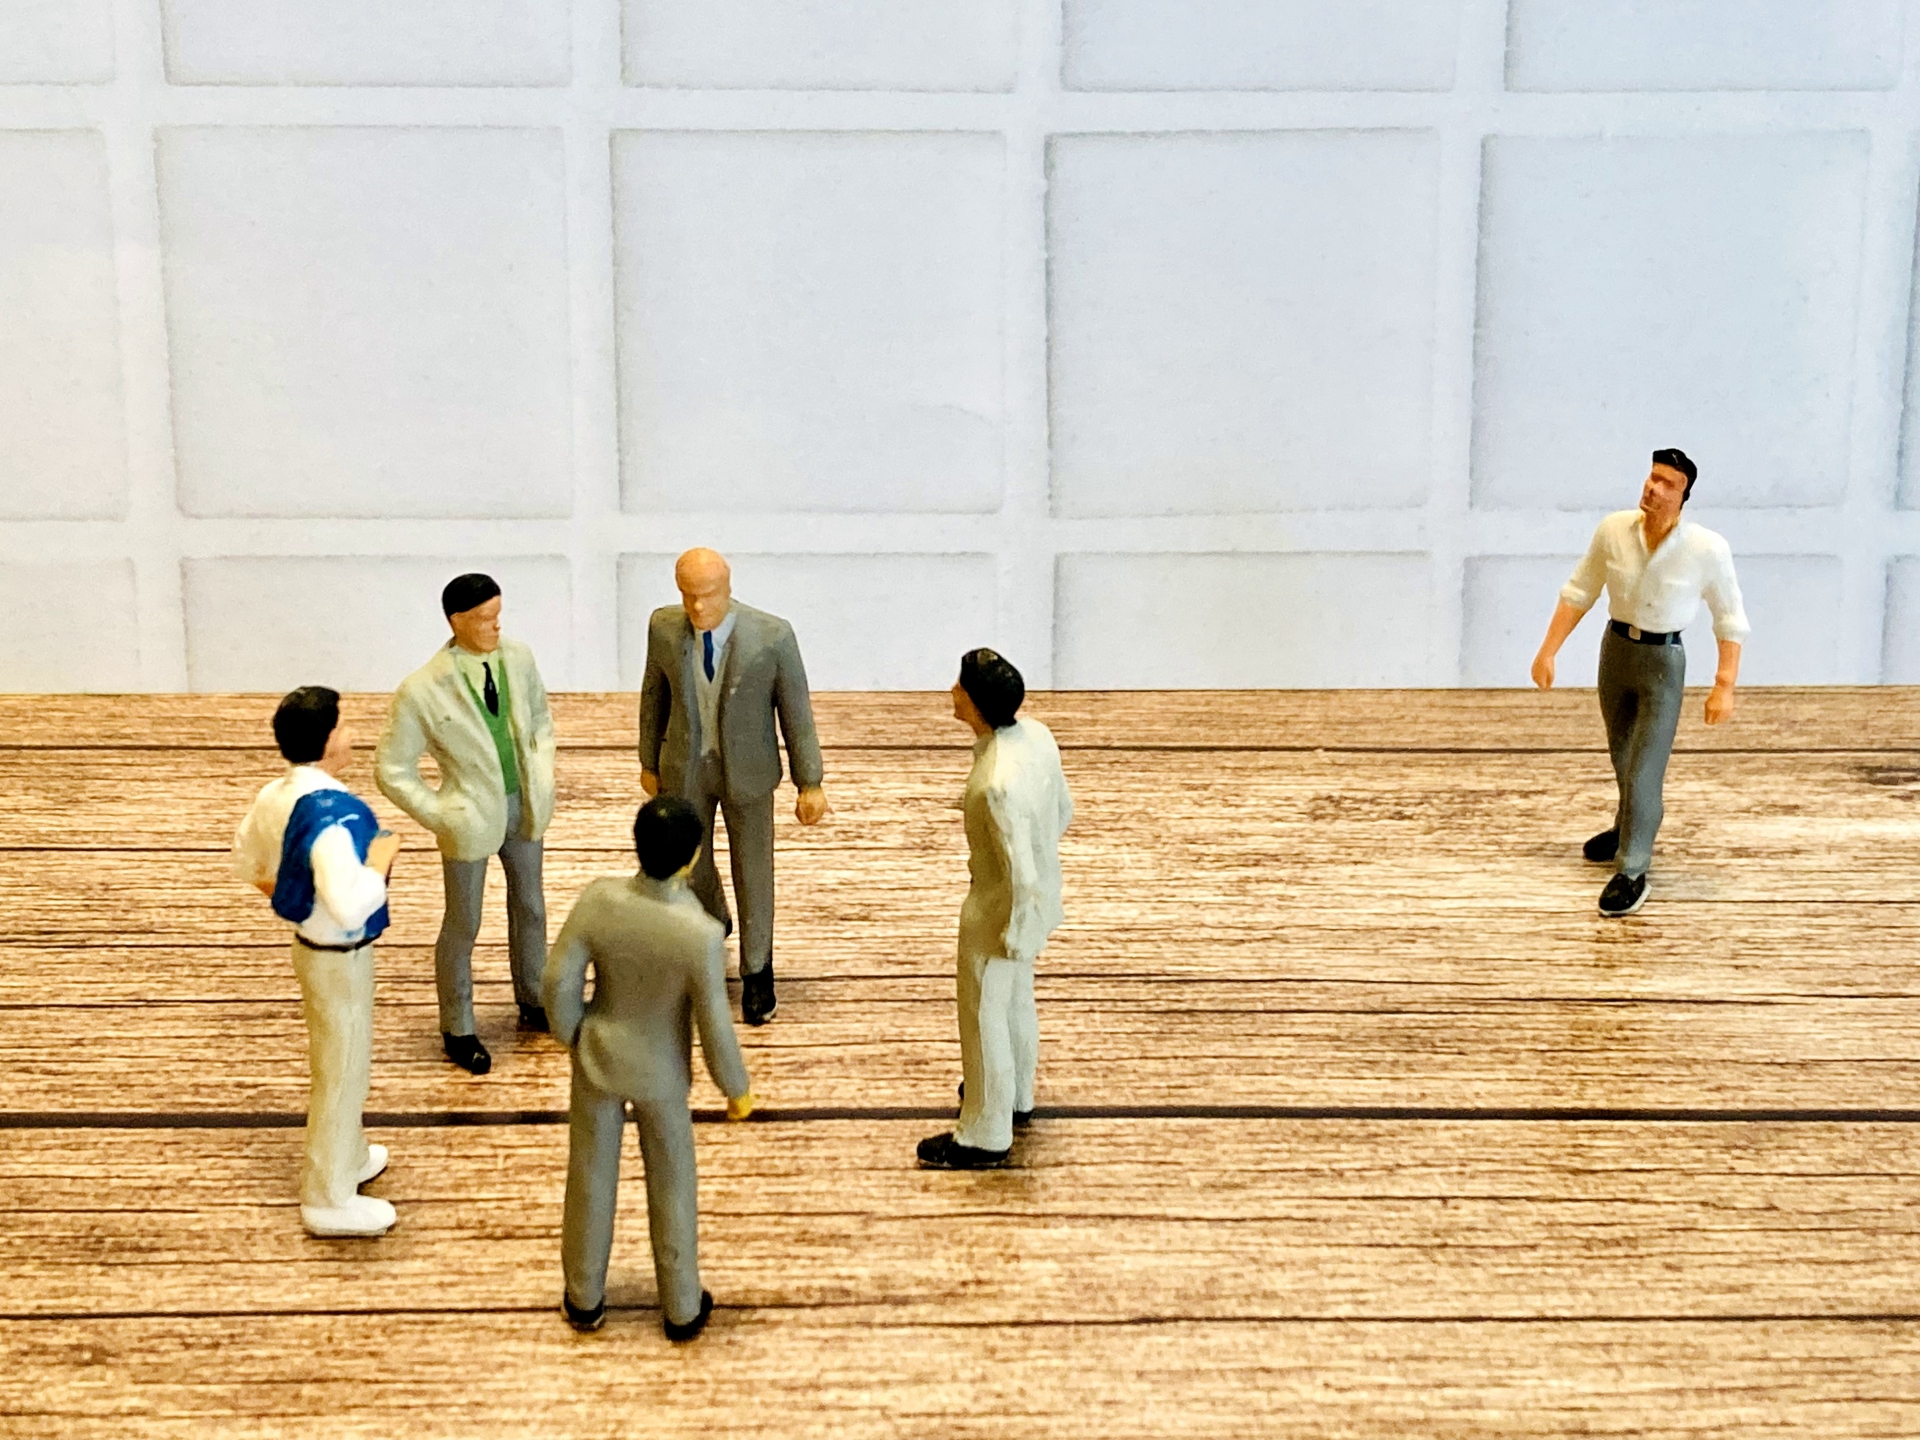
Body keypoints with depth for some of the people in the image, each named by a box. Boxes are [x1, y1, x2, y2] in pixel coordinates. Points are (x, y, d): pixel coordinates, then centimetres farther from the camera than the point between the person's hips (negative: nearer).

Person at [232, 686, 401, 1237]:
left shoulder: (276, 796, -2)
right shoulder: (333, 816, -33)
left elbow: (245, 863, 15)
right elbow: (350, 907, -41)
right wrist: (379, 861, -27)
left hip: (312, 944, 10)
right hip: (339, 958, -9)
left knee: (332, 1063, 27)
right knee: (342, 1072, 6)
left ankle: (343, 1156, 47)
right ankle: (329, 1199, 20)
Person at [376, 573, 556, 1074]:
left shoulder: (518, 658, -9)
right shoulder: (422, 691, -24)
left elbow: (541, 721, 9)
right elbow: (392, 771, -15)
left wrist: (543, 781, 0)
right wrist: (442, 817, -14)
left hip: (524, 806, 5)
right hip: (471, 817, -5)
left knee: (529, 906, 23)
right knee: (463, 925, 12)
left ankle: (533, 1002, 46)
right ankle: (457, 1031, 31)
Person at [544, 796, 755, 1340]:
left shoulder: (598, 899, -26)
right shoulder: (702, 934, -32)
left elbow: (559, 980, -14)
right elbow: (714, 1026, -21)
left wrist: (575, 1036, 6)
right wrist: (736, 1087, -3)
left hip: (599, 1057, 2)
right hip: (661, 1072, -2)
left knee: (591, 1177, 21)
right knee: (671, 1186, 19)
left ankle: (585, 1299, 38)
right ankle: (682, 1309, 35)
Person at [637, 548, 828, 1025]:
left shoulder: (772, 635, -24)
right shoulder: (663, 627, -15)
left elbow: (796, 708, -13)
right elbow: (655, 694, 1)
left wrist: (809, 784, -9)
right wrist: (648, 763, 10)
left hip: (748, 768, -2)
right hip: (685, 766, 2)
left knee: (753, 870, 11)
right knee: (688, 863, 17)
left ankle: (756, 971, 34)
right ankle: (713, 923, 52)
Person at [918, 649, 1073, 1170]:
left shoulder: (997, 784, -36)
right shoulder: (1037, 736, -11)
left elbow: (1022, 876, -29)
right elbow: (1064, 811, 5)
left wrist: (1013, 938, -15)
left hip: (1004, 910, -9)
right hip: (1042, 895, 9)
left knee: (984, 1018, 12)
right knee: (1016, 1000, 29)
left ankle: (986, 1136, 29)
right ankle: (1016, 1096, 51)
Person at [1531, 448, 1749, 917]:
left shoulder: (1707, 549, -20)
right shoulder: (1613, 530, -12)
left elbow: (1730, 619, -9)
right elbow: (1578, 593, 0)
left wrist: (1725, 686, -13)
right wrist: (1547, 651, -1)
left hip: (1663, 661, -4)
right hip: (1616, 647, 4)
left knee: (1644, 770, -8)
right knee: (1623, 757, 23)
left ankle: (1632, 874, 2)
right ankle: (1629, 829, 49)